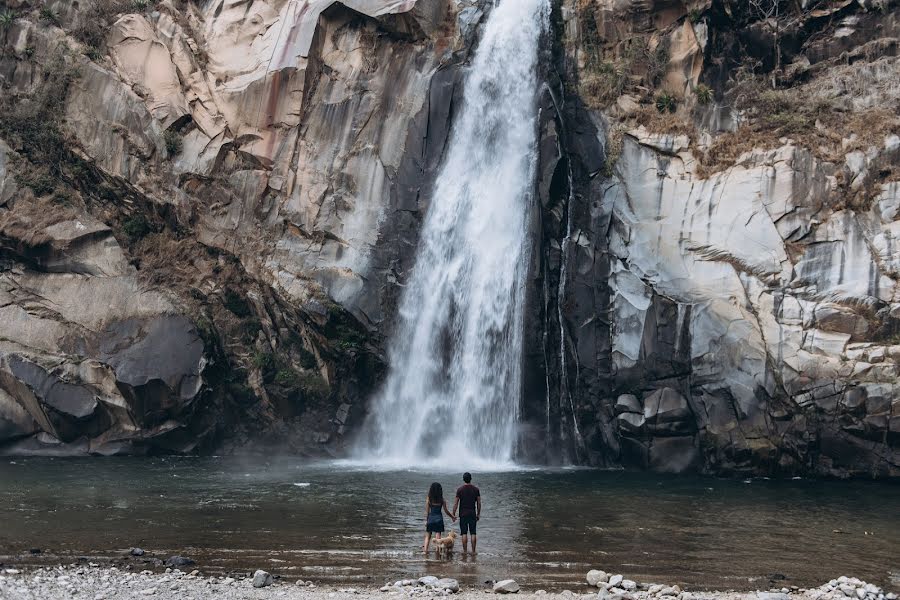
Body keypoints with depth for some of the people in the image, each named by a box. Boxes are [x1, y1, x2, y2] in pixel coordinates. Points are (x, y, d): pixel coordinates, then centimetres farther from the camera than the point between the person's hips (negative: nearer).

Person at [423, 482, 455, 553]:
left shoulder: (428, 499, -6)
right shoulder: (442, 500, -4)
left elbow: (427, 511, -2)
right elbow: (446, 511, 0)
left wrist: (426, 520, 6)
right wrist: (453, 517, 14)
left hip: (430, 518, 0)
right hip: (439, 518, 0)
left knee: (428, 536, 12)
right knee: (438, 537, 5)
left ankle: (425, 549, 4)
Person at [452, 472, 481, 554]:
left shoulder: (460, 489, -5)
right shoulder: (476, 489, 1)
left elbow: (456, 503, -5)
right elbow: (479, 503, 4)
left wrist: (453, 514, 3)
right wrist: (478, 514, 13)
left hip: (463, 514, -2)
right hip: (473, 514, 2)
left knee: (464, 533, 3)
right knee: (473, 533, 5)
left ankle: (465, 551, 4)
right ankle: (473, 551, 6)